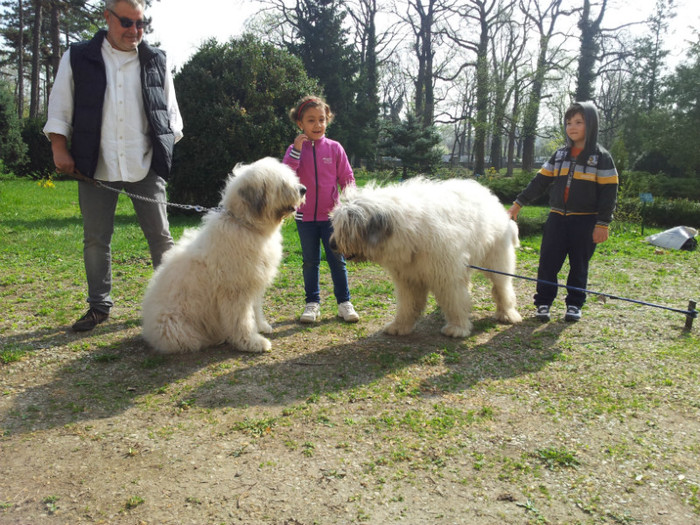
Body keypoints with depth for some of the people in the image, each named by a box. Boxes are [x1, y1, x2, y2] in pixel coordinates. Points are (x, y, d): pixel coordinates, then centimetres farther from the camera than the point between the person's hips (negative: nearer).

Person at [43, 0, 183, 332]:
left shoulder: (156, 61, 10)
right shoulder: (77, 58, 7)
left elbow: (170, 112, 14)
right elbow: (59, 109, 10)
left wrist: (166, 148, 3)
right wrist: (59, 148, 1)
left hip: (145, 167, 0)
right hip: (96, 167, 0)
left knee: (160, 235, 2)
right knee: (96, 239, 6)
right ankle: (99, 306, 20)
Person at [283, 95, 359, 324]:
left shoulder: (334, 148, 0)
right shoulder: (295, 149, 1)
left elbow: (347, 178, 3)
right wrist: (296, 151, -19)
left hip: (331, 215, -1)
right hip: (305, 216, 1)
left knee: (337, 260, 5)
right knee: (310, 262, 10)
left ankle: (344, 302, 14)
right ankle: (312, 303, 20)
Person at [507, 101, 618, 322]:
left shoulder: (601, 157, -4)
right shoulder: (560, 154, 10)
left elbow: (609, 193, -6)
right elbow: (540, 181, 12)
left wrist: (603, 224, -12)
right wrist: (518, 203, 9)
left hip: (585, 221, -3)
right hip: (557, 219, 4)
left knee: (579, 265, 7)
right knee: (548, 263, 0)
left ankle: (574, 304, 20)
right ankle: (543, 303, 10)